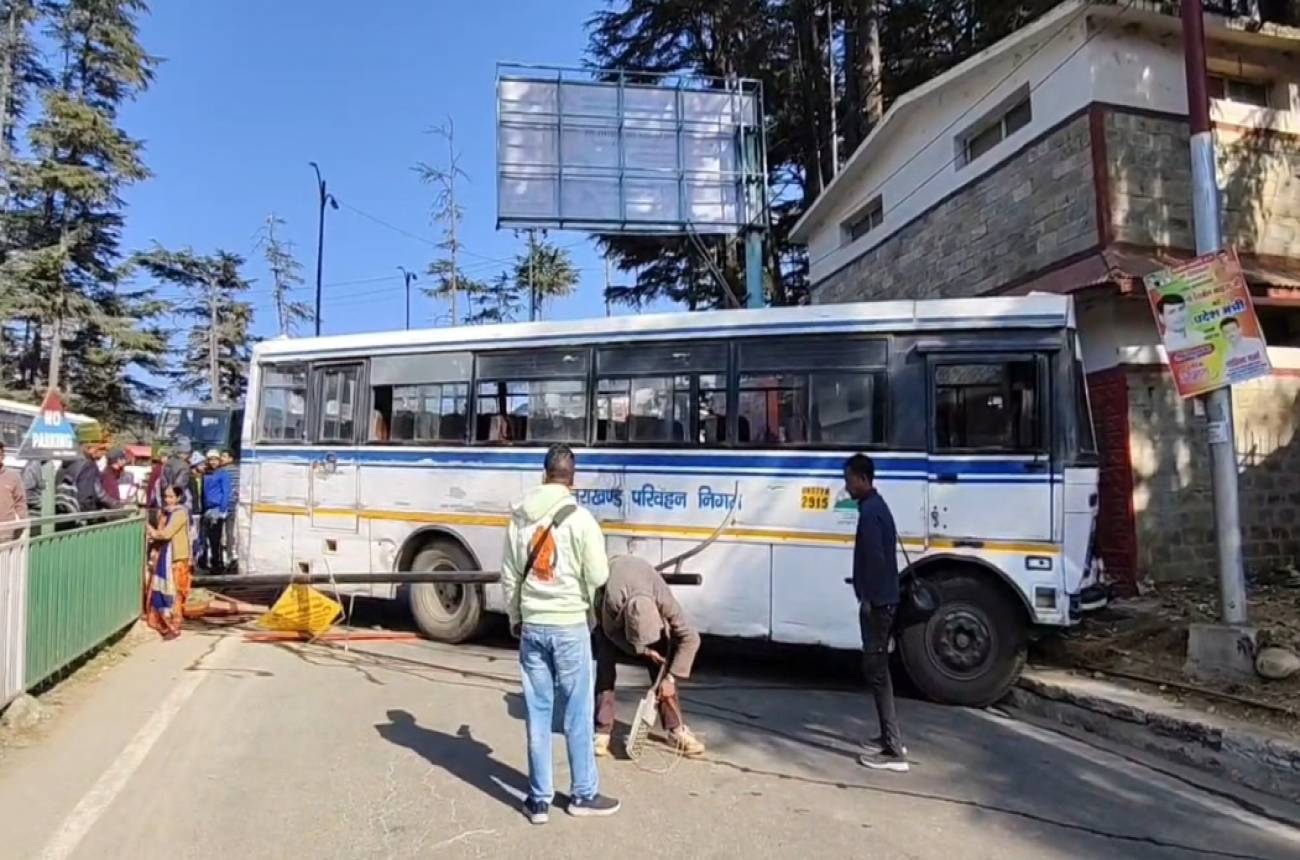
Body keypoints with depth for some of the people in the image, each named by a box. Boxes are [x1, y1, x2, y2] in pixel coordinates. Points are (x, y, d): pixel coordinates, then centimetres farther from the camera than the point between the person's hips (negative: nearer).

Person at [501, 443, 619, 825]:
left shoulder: (518, 518, 1)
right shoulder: (580, 518, -13)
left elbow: (509, 576, 6)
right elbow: (598, 577, -11)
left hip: (532, 625, 4)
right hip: (570, 625, -4)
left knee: (538, 713, 11)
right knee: (577, 714, 9)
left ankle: (539, 799, 18)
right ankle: (584, 794, 21)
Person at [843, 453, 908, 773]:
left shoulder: (870, 512, -17)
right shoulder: (876, 507, 15)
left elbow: (875, 558, -24)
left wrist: (868, 598, -18)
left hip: (876, 602, -10)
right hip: (882, 599, 10)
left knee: (876, 672, -7)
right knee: (878, 669, 17)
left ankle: (894, 751, -4)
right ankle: (889, 737, 25)